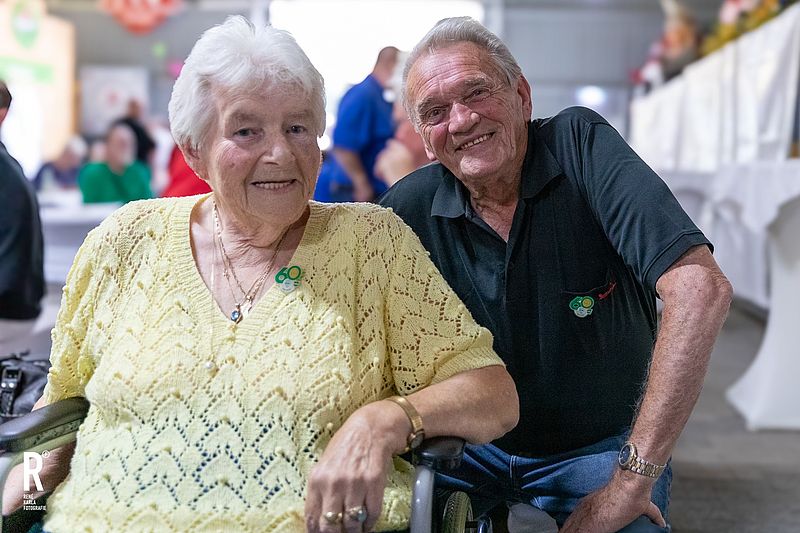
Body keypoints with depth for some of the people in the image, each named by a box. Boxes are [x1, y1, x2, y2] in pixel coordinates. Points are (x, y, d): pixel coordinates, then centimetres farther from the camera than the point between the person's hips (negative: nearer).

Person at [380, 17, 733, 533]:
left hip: (598, 449, -2)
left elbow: (701, 289, -28)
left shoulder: (580, 144, -18)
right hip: (471, 447, 2)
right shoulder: (410, 206, -10)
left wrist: (632, 480, -28)